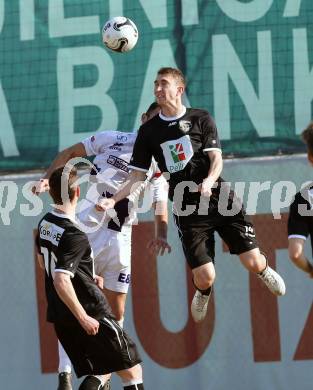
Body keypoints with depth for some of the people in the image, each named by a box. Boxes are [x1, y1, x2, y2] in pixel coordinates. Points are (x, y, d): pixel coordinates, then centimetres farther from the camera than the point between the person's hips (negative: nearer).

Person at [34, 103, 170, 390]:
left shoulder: (159, 166, 11)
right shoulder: (113, 140, 3)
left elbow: (161, 211, 7)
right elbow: (70, 153, 10)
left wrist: (161, 236, -14)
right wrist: (48, 178, -5)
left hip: (120, 237, 4)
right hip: (87, 229, -4)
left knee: (116, 313, 5)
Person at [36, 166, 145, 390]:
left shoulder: (45, 223, 5)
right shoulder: (74, 236, -22)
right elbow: (61, 281, -31)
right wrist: (83, 318, -25)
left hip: (59, 316, 8)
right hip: (91, 312, -8)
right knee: (132, 371, 3)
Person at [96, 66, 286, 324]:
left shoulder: (201, 119, 5)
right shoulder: (149, 131, 9)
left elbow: (216, 158, -3)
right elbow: (138, 177, 9)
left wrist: (209, 182, -25)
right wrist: (114, 199, -7)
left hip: (219, 198, -1)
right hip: (187, 211, 1)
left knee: (253, 262, -6)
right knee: (205, 277, -11)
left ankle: (265, 271, 33)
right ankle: (203, 294, 28)